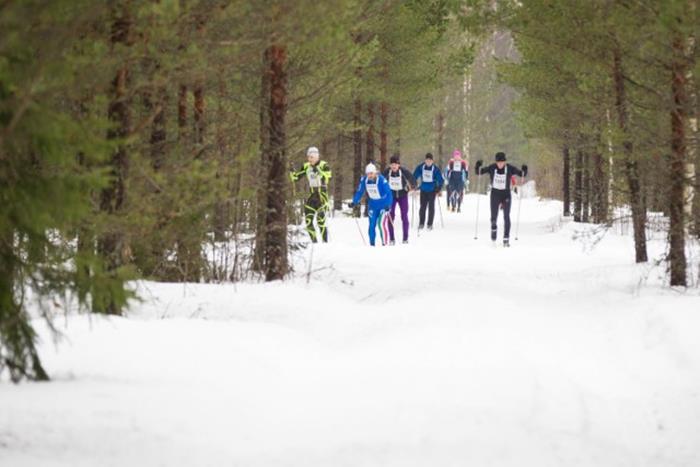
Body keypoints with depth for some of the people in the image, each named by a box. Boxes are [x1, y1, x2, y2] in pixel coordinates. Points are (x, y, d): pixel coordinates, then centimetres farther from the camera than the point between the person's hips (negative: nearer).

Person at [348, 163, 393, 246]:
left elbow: (388, 193, -20)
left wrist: (388, 205, -30)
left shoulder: (381, 180, -23)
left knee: (382, 223, -17)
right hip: (372, 205, 5)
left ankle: (385, 243, -10)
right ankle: (372, 244, 14)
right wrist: (354, 203, -7)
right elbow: (359, 192, 2)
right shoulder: (364, 180, -9)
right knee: (372, 225, 3)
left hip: (383, 204, -5)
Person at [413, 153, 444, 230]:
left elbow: (440, 180, -5)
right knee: (422, 207, 1)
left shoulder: (435, 169, -9)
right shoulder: (420, 167, -3)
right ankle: (421, 223, 11)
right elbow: (414, 176, 6)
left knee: (431, 207, 0)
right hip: (423, 190, 2)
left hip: (432, 190, -2)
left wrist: (438, 190, -7)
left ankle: (430, 224, 7)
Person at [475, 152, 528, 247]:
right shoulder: (492, 168, -9)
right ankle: (494, 228, 31)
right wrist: (478, 167, -26)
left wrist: (524, 171, -27)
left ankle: (506, 238, -3)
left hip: (506, 195, -1)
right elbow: (479, 172, -4)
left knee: (506, 217, -7)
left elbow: (522, 174, -4)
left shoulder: (510, 168, -10)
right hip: (495, 194, 1)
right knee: (494, 216, -2)